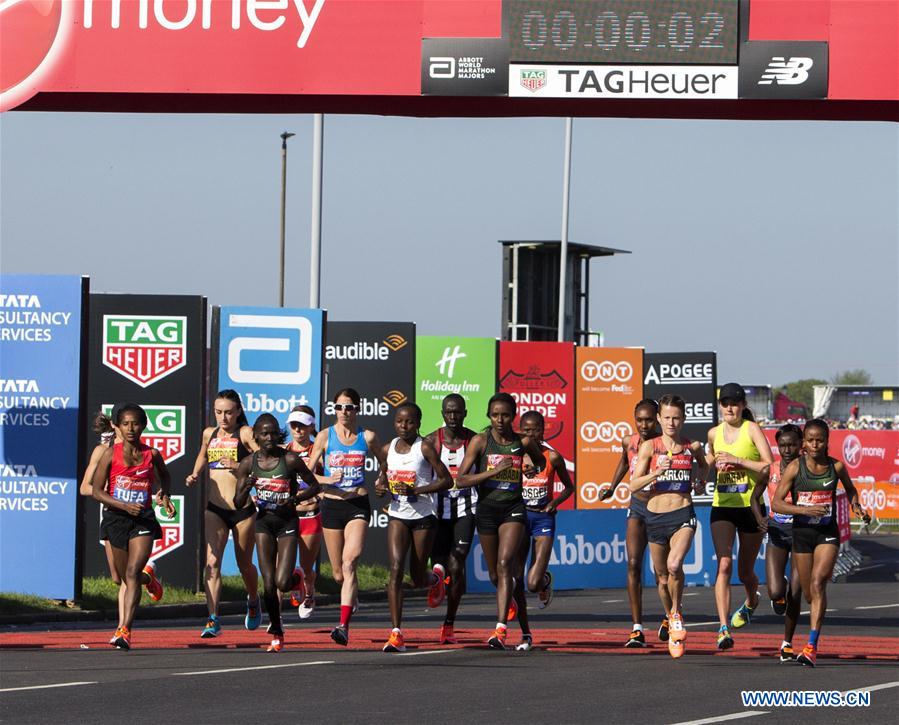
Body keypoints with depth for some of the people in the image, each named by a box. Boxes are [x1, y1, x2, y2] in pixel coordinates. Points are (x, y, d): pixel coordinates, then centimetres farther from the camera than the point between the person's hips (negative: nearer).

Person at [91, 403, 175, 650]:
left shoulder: (152, 455, 1)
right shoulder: (111, 454, -4)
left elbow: (164, 476, 25)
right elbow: (96, 491, -5)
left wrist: (164, 495, 5)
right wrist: (125, 506, -17)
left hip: (143, 519, -1)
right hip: (115, 518, 1)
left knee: (132, 573, -18)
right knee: (125, 578, 13)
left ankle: (124, 630, -25)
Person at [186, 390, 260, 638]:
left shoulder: (245, 433, -6)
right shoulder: (209, 434, 9)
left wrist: (241, 465, -32)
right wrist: (195, 475, 15)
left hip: (243, 508, -3)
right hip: (214, 509, 3)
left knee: (244, 563, 12)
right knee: (212, 561, -15)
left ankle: (253, 600, 44)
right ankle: (213, 620, -20)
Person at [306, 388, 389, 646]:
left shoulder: (367, 437, 3)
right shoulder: (325, 436, 1)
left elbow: (384, 461, 23)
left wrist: (383, 478, 5)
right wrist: (328, 480, -15)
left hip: (358, 505, -1)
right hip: (332, 505, 1)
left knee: (349, 562, -20)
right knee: (338, 573, 8)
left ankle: (344, 625, -26)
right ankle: (351, 598, 42)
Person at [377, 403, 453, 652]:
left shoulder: (425, 448, -10)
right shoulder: (388, 449, 4)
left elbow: (447, 480, -11)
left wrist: (416, 490, -22)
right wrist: (381, 488, -3)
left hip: (424, 517, -3)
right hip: (397, 516, 3)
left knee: (417, 578, 8)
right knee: (396, 568, -15)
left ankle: (435, 577, 48)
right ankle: (396, 634, -18)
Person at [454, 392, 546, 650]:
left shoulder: (523, 442, 0)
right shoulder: (480, 441, -5)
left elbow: (540, 459, 24)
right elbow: (460, 480, -12)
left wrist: (535, 470, 2)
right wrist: (495, 471, -20)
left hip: (513, 507, -1)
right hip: (487, 508, 1)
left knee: (505, 564, -19)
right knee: (494, 573, 12)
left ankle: (501, 629, -25)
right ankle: (508, 601, 47)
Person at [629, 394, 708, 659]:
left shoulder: (693, 447, 4)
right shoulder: (649, 447, -1)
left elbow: (704, 466, 29)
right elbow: (633, 485, -5)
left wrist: (699, 480, 14)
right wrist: (655, 473, -18)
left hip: (682, 515, -1)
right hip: (655, 515, 1)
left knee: (674, 565, -27)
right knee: (662, 577, 11)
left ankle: (677, 614, -3)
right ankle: (672, 624, 34)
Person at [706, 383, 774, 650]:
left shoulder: (751, 429, -6)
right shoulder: (714, 434, 8)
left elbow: (770, 467, -14)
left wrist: (737, 460, -19)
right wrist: (715, 465, 6)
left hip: (751, 507, -2)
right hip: (722, 507, 2)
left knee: (745, 572, 11)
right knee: (724, 565, -17)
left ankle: (751, 602, 47)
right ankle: (724, 628, -22)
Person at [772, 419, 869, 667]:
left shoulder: (836, 467, -2)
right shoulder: (795, 468, -6)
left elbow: (850, 489, 20)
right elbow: (776, 503, -8)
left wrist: (856, 507, 0)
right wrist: (804, 509, -22)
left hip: (828, 533, -1)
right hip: (801, 532, 1)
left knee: (818, 583, -20)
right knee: (808, 593, 9)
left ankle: (812, 647, -24)